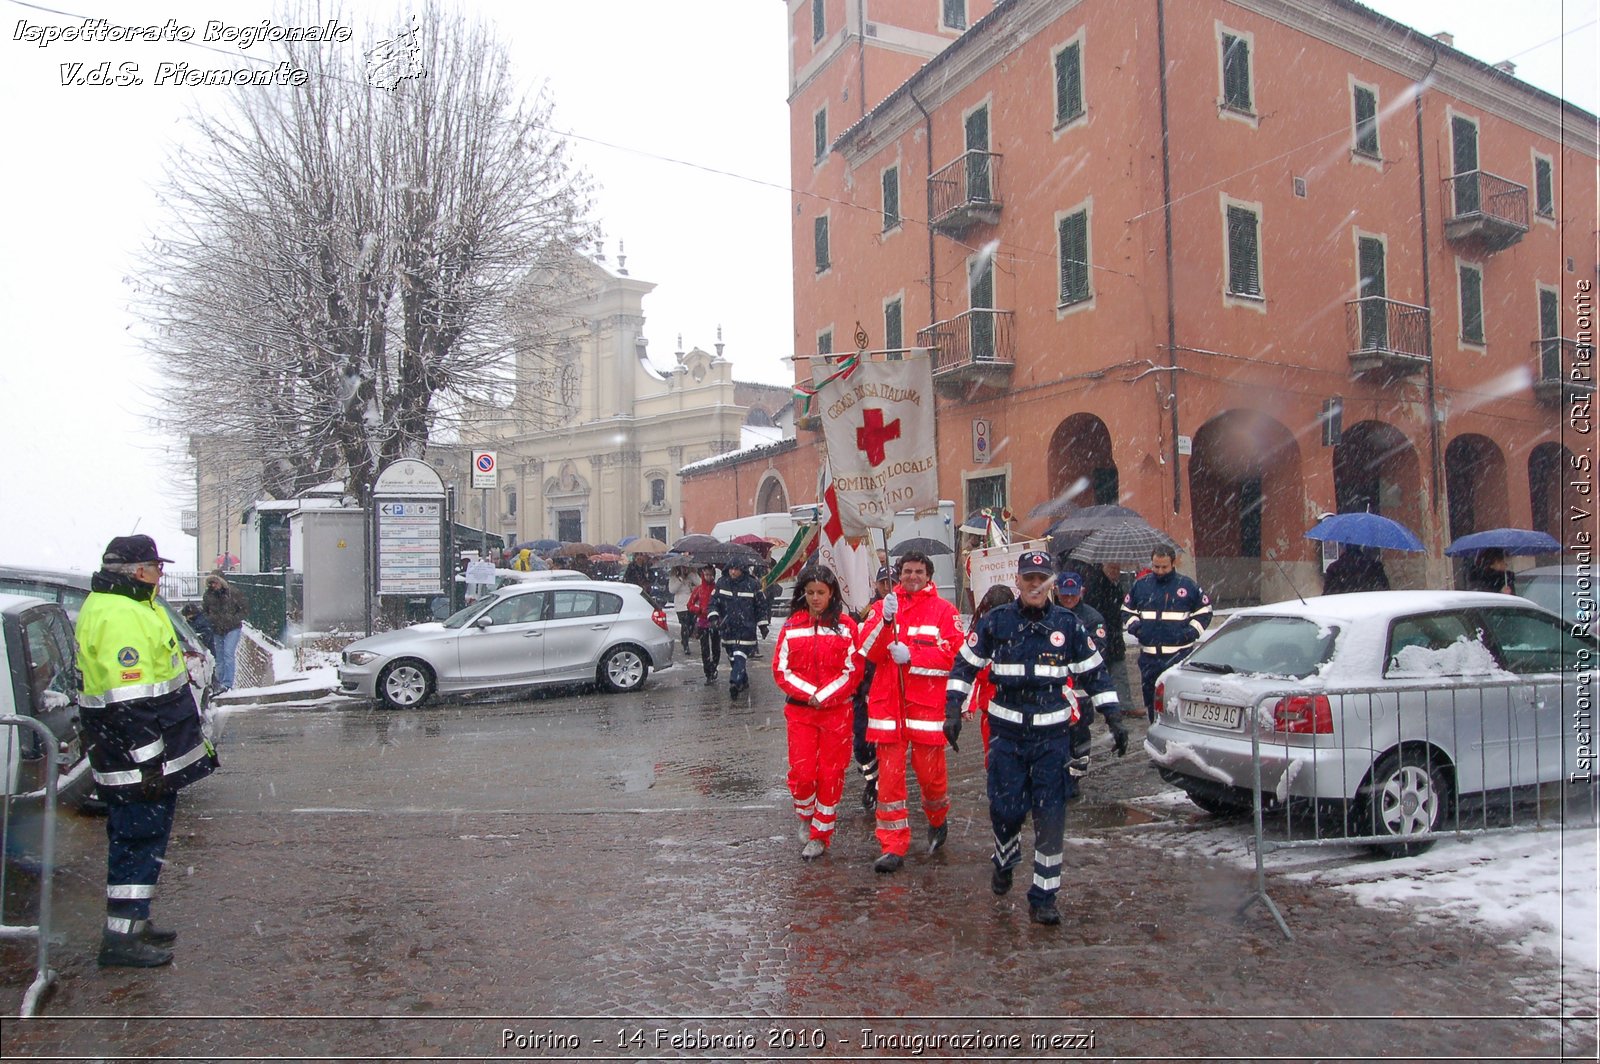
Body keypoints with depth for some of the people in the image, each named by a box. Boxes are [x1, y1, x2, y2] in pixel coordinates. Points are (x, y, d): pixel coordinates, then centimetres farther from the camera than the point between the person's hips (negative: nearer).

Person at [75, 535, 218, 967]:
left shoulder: (128, 607, 14)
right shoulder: (119, 617, -21)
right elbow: (128, 702, -25)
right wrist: (149, 760, -22)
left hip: (148, 759, 11)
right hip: (137, 759, -11)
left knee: (139, 839, 18)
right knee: (140, 839, -4)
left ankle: (134, 924, 29)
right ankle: (121, 937, 4)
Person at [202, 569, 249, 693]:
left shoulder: (233, 592, -11)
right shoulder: (208, 594, 0)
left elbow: (245, 610, -5)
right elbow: (203, 611, 14)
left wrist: (233, 620, -16)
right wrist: (210, 621, -4)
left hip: (232, 629, -4)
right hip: (217, 630, 4)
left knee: (228, 654, -16)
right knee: (219, 658, 11)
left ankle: (227, 683, -15)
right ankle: (219, 682, 21)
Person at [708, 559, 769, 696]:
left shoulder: (752, 584, -4)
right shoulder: (721, 583, 3)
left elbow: (761, 606, 4)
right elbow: (713, 602, 8)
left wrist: (763, 625, 6)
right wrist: (714, 616, -10)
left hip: (746, 628, -4)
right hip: (727, 628, 4)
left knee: (740, 656, -16)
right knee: (732, 658, 11)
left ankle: (735, 682, -24)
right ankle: (743, 682, 25)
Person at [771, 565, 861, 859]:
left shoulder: (846, 625, -1)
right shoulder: (792, 626, 4)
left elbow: (853, 671, -3)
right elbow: (781, 669, 1)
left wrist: (824, 696, -12)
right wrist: (810, 693, -11)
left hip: (836, 710, -1)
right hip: (800, 710, 1)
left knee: (831, 773, 3)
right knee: (801, 772, -4)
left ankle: (820, 835, 18)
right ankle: (805, 815, 26)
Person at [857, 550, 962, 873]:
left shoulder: (943, 610, 2)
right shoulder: (883, 607, 8)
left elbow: (953, 655, -8)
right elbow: (869, 652, -4)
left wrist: (911, 656, -16)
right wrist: (886, 621, -19)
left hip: (927, 704, -2)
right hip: (887, 703, 2)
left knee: (930, 771, 5)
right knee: (889, 775, 2)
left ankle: (938, 821, 36)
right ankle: (893, 847, 10)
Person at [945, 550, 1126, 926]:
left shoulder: (1067, 624, 2)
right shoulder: (995, 621, 0)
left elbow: (1095, 672, 10)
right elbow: (964, 664, 6)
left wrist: (1114, 719, 6)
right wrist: (953, 711, -2)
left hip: (1052, 736, 0)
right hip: (1006, 733, 0)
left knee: (1050, 816, -3)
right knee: (1005, 809, 2)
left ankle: (1044, 897, 7)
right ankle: (1005, 862, 34)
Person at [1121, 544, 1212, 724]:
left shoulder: (1187, 585, 3)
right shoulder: (1140, 585, 10)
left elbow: (1204, 610, 12)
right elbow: (1126, 610, 21)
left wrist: (1193, 630, -3)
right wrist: (1133, 624, 1)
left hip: (1179, 654, -3)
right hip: (1149, 655, 3)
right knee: (1150, 696, 9)